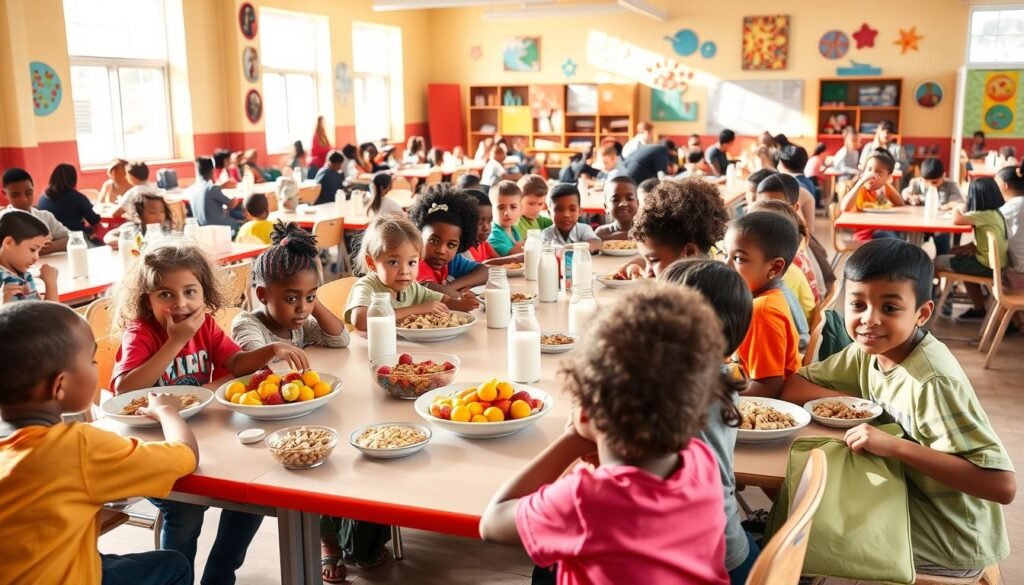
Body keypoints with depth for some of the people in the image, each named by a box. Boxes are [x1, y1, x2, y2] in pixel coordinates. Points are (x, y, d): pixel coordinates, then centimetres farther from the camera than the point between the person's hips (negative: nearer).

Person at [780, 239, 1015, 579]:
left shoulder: (932, 382, -28)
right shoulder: (869, 349, -7)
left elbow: (1002, 484, -32)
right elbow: (791, 387, -6)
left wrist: (894, 446, -33)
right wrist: (860, 406, -20)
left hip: (950, 538, -6)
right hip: (908, 497, 6)